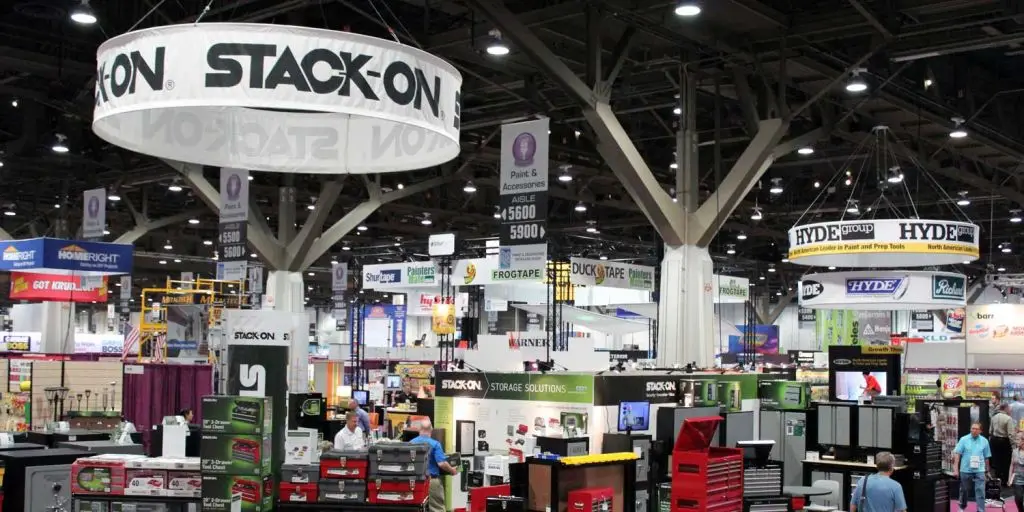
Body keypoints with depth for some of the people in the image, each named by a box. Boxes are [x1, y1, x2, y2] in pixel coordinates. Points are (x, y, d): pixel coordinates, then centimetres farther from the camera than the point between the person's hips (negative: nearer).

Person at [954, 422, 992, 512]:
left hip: (979, 471, 0)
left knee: (980, 491, -8)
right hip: (965, 470, 0)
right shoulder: (964, 439, -3)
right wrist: (956, 469, -8)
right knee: (963, 490, 15)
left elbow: (987, 457, 9)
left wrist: (987, 470, 13)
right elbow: (957, 454, -4)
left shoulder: (984, 441, 2)